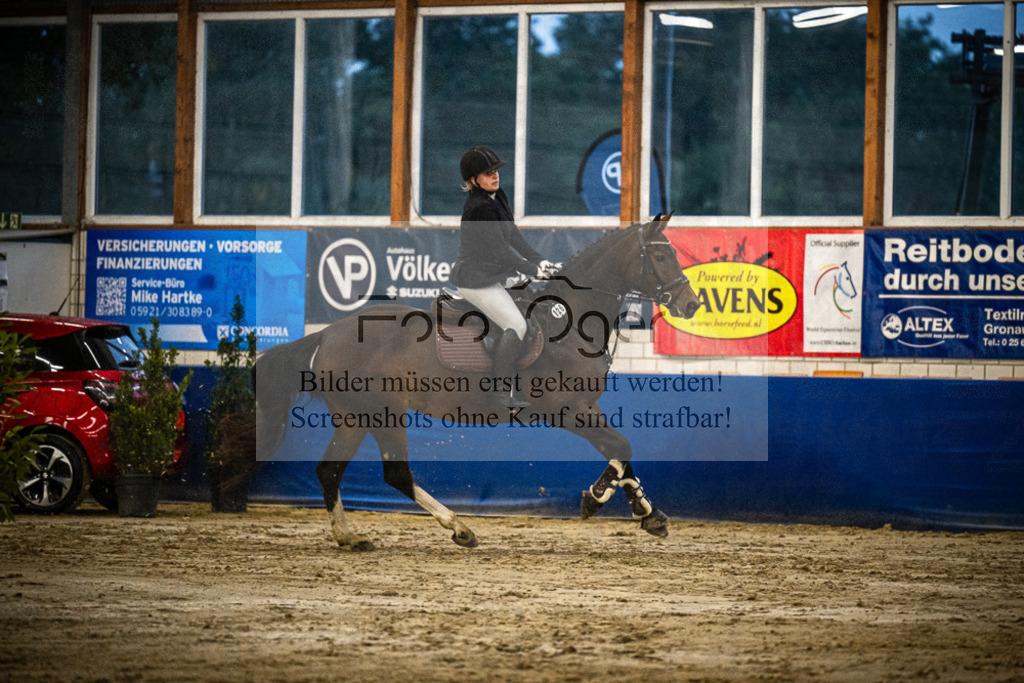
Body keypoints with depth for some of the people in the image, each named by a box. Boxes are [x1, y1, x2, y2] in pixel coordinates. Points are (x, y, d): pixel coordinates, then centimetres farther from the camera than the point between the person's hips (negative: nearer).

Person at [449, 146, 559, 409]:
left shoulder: (498, 197, 7)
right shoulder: (480, 207, -23)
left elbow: (513, 235, 11)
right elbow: (498, 249, -22)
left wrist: (539, 260, 3)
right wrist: (533, 270, -16)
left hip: (491, 275, 10)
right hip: (477, 280, -10)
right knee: (515, 326, -16)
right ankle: (505, 391, -12)